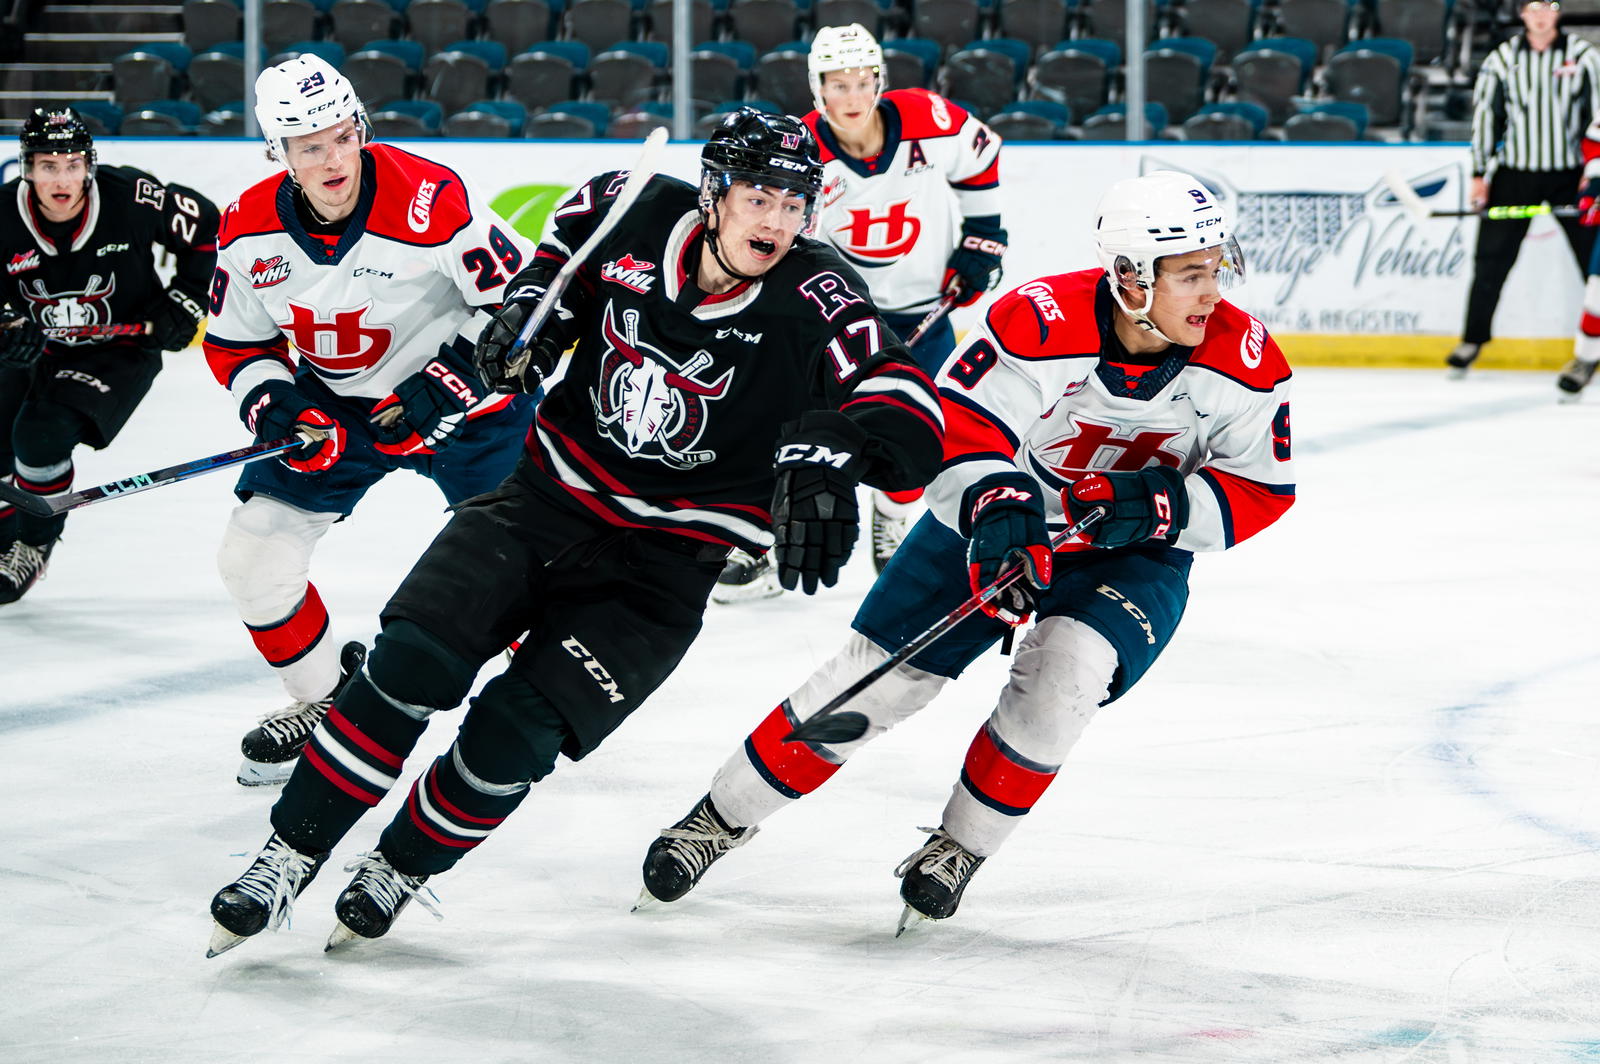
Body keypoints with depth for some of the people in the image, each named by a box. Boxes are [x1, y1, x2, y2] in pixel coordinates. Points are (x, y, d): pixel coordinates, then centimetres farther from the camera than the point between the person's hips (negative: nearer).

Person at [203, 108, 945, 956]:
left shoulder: (814, 298, -18)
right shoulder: (635, 213, -7)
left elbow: (910, 414, -32)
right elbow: (570, 230, 19)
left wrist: (834, 442, -52)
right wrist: (534, 304, 1)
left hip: (662, 566, -3)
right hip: (547, 503, 3)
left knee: (514, 733, -15)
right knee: (414, 662, -16)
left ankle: (401, 870, 12)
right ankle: (287, 860, -2)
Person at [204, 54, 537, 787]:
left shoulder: (429, 200, -29)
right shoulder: (251, 230, -13)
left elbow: (523, 293, -20)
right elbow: (234, 341, 2)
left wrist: (450, 377, -25)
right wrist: (271, 402, -17)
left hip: (459, 390, -4)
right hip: (333, 401, 4)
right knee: (252, 554, -1)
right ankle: (321, 698, 21)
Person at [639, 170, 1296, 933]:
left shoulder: (1242, 359, -21)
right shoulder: (1038, 321, -28)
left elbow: (1260, 490, -12)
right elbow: (955, 427, -25)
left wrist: (1163, 506, -28)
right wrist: (995, 505, -42)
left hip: (1135, 554, 1)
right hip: (1001, 516, -1)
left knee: (1062, 675, -26)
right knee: (876, 676, -6)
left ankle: (961, 847, -2)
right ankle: (723, 817, 13)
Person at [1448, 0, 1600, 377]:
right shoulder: (1502, 59, 3)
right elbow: (1485, 115, 5)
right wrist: (1480, 173, 1)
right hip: (1514, 173, 1)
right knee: (1492, 258, -1)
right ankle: (1473, 339, 11)